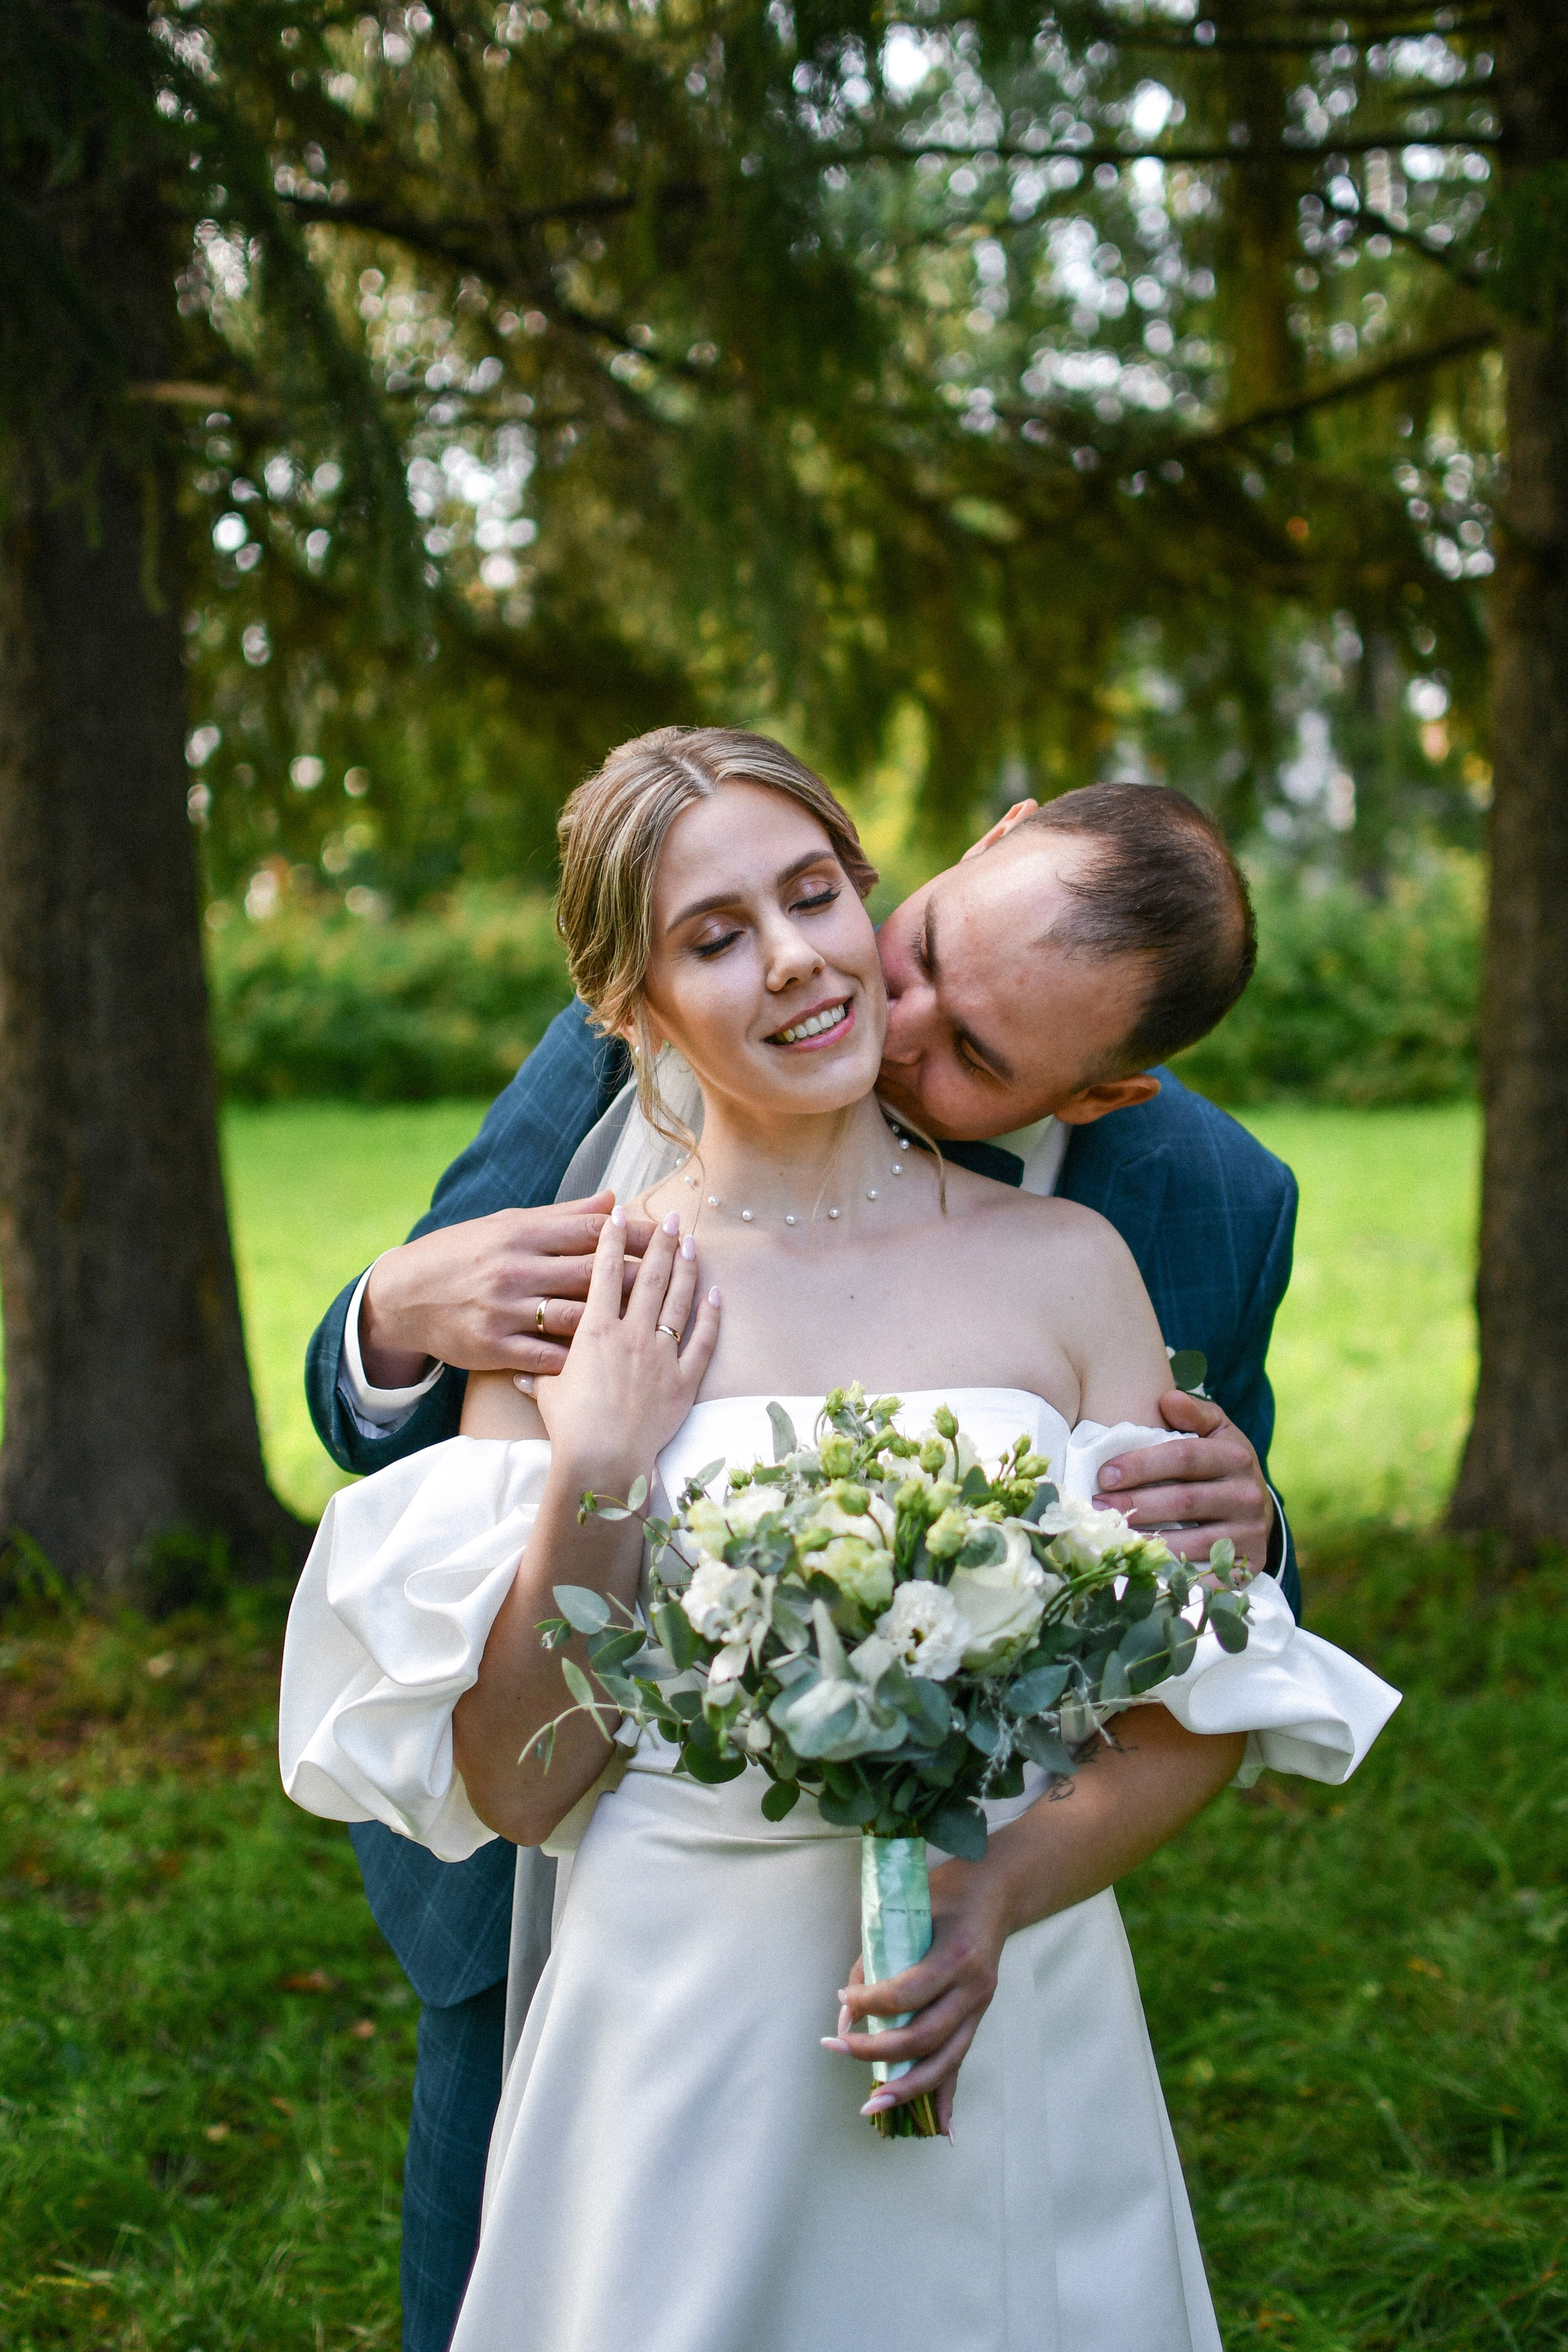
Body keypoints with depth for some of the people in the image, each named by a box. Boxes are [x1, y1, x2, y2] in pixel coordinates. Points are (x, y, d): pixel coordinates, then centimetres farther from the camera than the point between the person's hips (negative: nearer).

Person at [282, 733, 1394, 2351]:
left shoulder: (1065, 1263, -3)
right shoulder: (576, 1299, -5)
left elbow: (1199, 1709, -1)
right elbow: (514, 1787, -5)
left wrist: (1009, 1888, -17)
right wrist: (592, 1474, -17)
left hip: (1015, 2026, 1)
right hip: (681, 2050, -1)